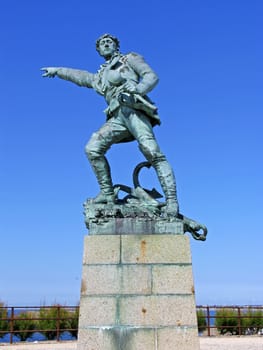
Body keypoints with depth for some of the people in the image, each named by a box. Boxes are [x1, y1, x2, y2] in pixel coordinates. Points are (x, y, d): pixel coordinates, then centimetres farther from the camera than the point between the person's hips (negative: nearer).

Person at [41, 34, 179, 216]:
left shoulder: (130, 58, 20)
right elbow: (79, 76, 50)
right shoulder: (100, 76, 35)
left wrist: (139, 89, -14)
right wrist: (57, 70, 59)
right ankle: (107, 193, -5)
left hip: (134, 109, -5)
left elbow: (152, 76, 7)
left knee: (153, 153, -23)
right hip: (117, 117, 5)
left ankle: (171, 199, -25)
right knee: (92, 149, -13)